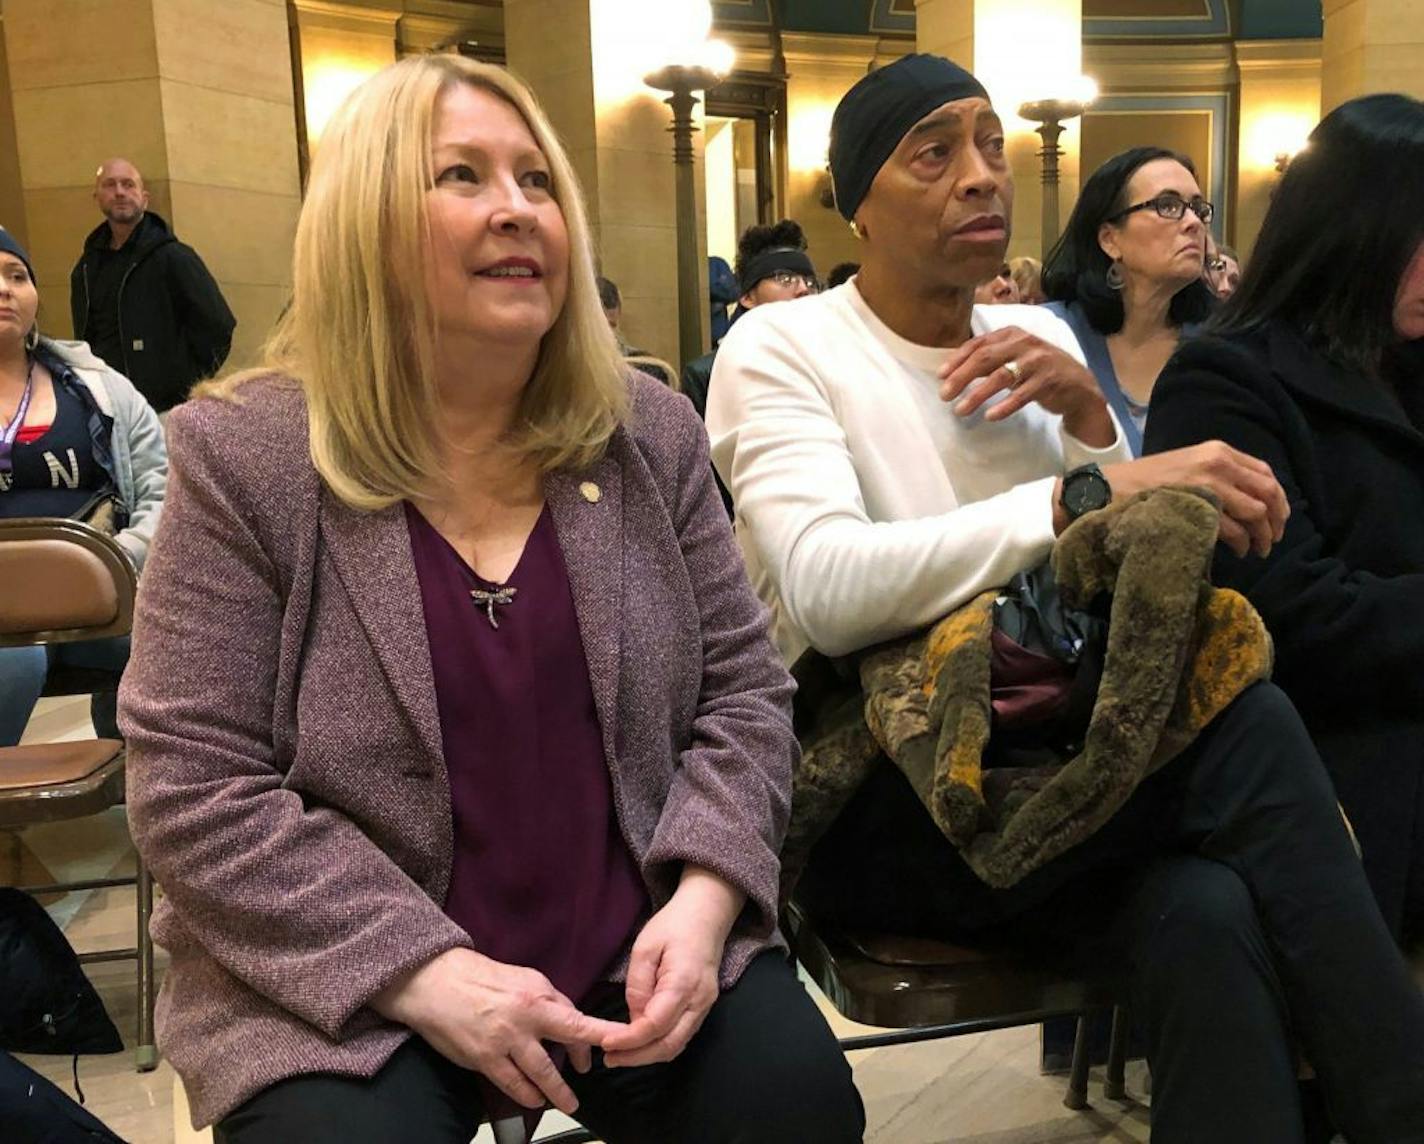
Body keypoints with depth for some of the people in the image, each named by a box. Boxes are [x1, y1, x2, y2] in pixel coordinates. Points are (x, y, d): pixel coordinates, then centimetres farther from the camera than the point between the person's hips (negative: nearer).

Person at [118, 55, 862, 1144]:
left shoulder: (651, 433, 2)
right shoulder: (247, 456, -9)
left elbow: (743, 690, 5)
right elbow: (193, 790, -10)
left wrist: (702, 901, -12)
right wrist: (426, 973, -18)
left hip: (640, 957, 3)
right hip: (344, 992, -2)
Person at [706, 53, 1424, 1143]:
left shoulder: (1043, 339, 13)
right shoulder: (779, 347, -5)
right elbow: (827, 591, -25)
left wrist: (1089, 416, -6)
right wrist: (1096, 488, -29)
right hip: (871, 803, -4)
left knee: (1209, 920, -31)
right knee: (1248, 725, -27)